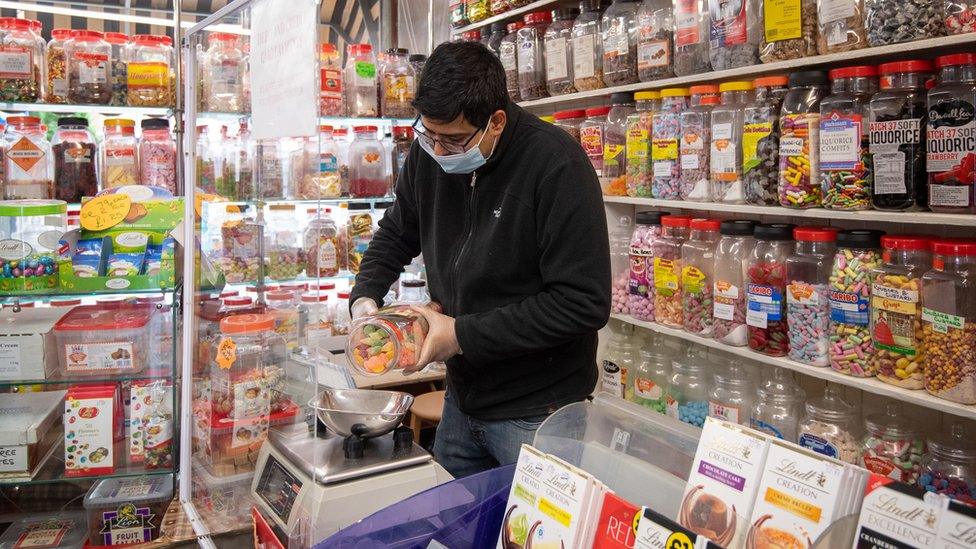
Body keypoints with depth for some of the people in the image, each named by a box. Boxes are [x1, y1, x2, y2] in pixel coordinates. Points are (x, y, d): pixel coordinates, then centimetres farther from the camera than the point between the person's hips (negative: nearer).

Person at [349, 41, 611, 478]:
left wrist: (463, 335, -22)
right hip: (462, 398, 7)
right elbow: (395, 234, 14)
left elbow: (585, 303, -25)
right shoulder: (428, 153, -3)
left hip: (536, 414, -6)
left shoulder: (556, 164, -23)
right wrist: (365, 296, -5)